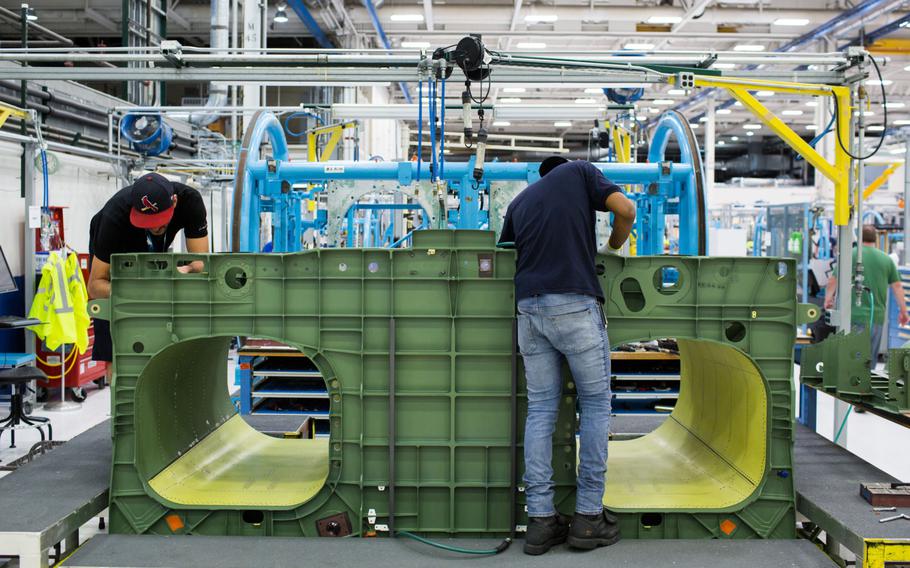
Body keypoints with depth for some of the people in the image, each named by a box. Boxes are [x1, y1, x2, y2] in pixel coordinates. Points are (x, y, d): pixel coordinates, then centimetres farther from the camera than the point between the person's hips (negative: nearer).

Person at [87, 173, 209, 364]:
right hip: (114, 252, -3)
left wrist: (186, 270, -56)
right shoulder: (115, 214, -41)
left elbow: (202, 262, -33)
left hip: (155, 251, 3)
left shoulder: (190, 200, -35)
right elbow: (95, 285, -36)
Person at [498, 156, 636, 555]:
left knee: (540, 409, 8)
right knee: (595, 404, 7)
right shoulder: (580, 172, 12)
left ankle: (540, 518, 5)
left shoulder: (519, 201, 24)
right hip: (576, 304, -4)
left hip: (529, 308, 5)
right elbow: (625, 208, -1)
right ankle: (588, 516, 7)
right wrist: (615, 246, 16)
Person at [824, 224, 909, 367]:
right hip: (877, 317, 3)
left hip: (854, 316, -3)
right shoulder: (887, 259, 8)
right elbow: (897, 287, 10)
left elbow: (832, 282, 2)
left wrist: (828, 299, 21)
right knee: (871, 359, 10)